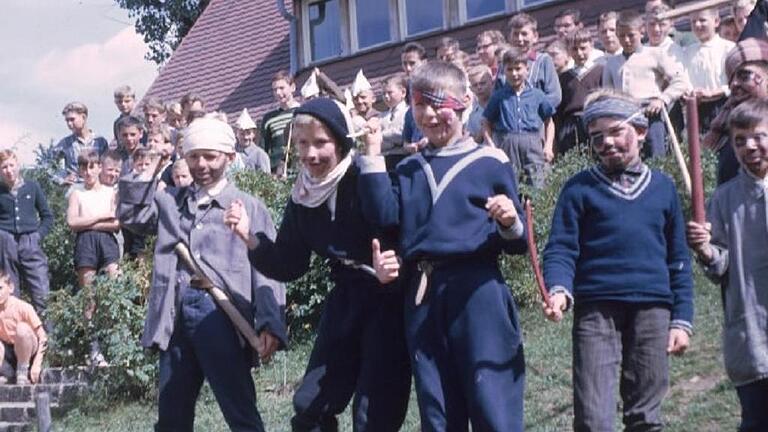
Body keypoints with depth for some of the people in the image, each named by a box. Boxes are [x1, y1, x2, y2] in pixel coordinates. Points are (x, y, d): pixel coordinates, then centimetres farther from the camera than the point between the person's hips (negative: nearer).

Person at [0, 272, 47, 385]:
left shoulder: (23, 307, -19)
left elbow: (43, 338, -18)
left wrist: (36, 365, -24)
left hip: (29, 350, -3)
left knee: (22, 328, -34)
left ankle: (23, 373, -20)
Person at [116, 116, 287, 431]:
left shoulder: (249, 207, 5)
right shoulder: (170, 201, 21)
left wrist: (269, 324, -15)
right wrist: (147, 174, 8)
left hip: (220, 313, -5)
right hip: (177, 313, 5)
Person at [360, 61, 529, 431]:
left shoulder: (490, 162, 4)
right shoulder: (408, 170, 17)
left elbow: (516, 245, 4)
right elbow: (383, 215, -2)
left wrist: (510, 223, -18)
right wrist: (372, 155, 0)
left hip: (476, 292, -4)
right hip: (422, 297, 4)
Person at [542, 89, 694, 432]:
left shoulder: (662, 186, 13)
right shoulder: (579, 189, 6)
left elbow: (678, 260, 14)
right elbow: (561, 249, -1)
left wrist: (682, 319, 7)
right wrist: (559, 291, -21)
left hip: (652, 311, 3)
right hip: (596, 310, -2)